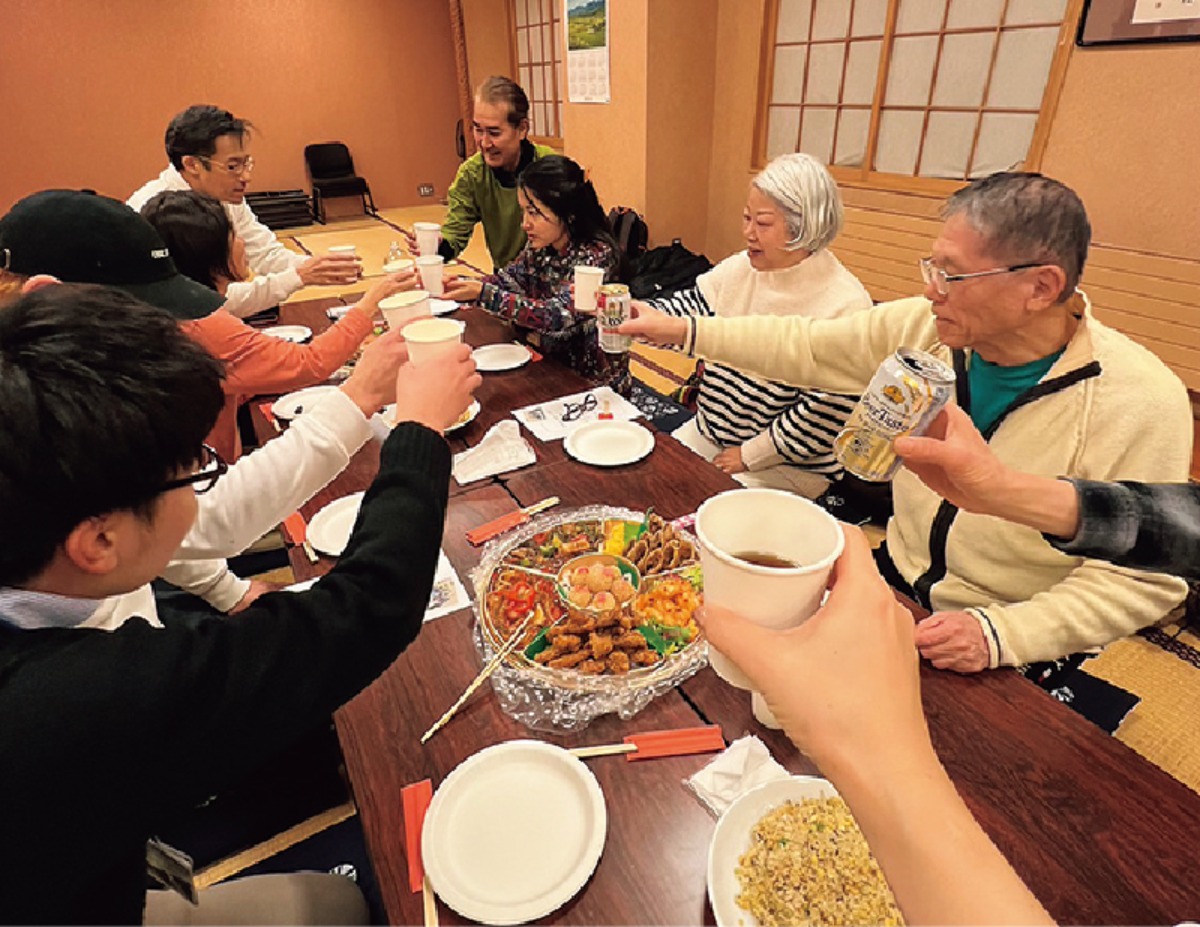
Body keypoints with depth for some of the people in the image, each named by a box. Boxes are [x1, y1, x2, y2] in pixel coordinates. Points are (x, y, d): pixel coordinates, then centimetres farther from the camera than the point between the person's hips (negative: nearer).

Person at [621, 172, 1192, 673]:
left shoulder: (1142, 403, -21)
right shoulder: (924, 328, -10)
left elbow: (1140, 579, -17)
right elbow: (806, 347, -3)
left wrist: (998, 633, -29)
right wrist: (683, 332, -6)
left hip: (1018, 649, -4)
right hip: (896, 577, 4)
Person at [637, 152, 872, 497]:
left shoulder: (843, 305, -21)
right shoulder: (740, 268, -1)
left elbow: (824, 414, -22)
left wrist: (750, 456, -16)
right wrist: (642, 314, -24)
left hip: (788, 465, -6)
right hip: (709, 430, 6)